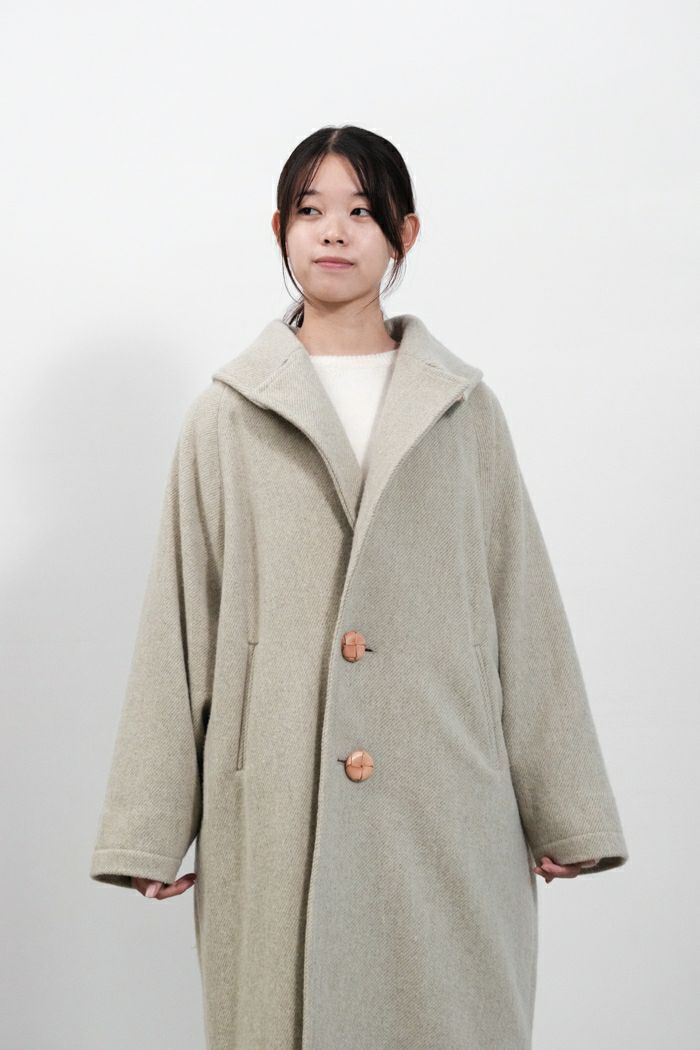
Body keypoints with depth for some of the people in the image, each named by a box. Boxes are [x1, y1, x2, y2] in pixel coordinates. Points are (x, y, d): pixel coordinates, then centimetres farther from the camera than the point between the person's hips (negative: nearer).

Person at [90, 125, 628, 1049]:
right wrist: (150, 830, 1)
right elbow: (178, 626, 4)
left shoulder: (465, 412, 8)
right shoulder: (225, 419, 5)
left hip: (443, 803, 1)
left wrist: (562, 812, 5)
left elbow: (524, 613, 7)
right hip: (276, 814, 0)